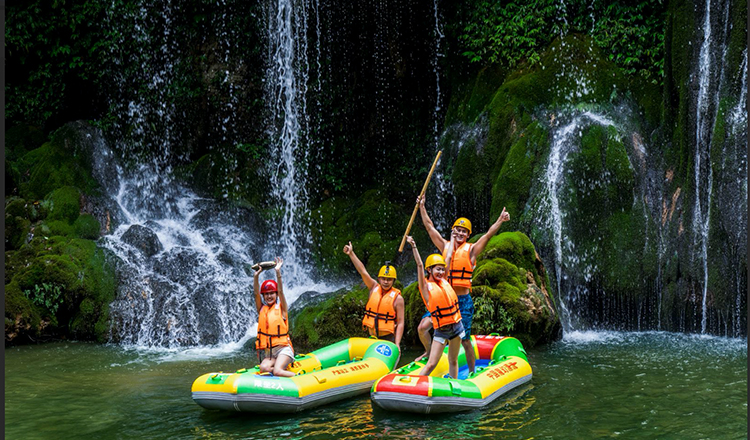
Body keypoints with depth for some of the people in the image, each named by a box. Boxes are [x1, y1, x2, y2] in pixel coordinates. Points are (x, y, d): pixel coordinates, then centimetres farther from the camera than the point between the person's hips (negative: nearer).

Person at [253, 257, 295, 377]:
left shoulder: (281, 308, 4)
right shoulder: (262, 309, 13)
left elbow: (281, 291, -10)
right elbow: (256, 293, 0)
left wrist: (278, 272, -20)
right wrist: (256, 276, -13)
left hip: (283, 349, -4)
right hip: (269, 354, 4)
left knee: (277, 371, -28)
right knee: (264, 368, -27)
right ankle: (285, 369, -7)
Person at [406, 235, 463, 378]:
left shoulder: (444, 281, 8)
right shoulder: (426, 286, -6)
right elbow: (420, 265, -15)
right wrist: (413, 246, -21)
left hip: (456, 326, 5)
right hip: (441, 331, -5)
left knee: (453, 361, 13)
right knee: (431, 364, -9)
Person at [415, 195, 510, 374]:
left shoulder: (471, 250, 0)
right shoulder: (445, 246, 9)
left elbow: (488, 234, -10)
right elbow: (429, 227, 13)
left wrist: (500, 221, -22)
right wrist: (422, 206, 14)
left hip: (463, 300, -3)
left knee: (465, 340, 2)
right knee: (422, 328, -8)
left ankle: (472, 372, 18)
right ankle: (429, 353, 20)